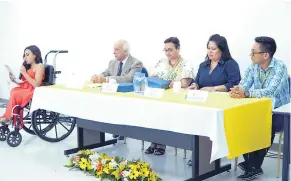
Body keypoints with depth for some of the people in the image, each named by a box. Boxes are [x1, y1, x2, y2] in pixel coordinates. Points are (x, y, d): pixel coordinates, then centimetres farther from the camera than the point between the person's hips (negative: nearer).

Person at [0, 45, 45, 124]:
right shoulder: (28, 67, 18)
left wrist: (24, 73, -16)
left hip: (34, 91, -7)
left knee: (15, 95, -25)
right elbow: (24, 83, 15)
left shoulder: (39, 66, -5)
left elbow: (36, 84, -16)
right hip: (25, 89, 7)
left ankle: (8, 118, -9)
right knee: (13, 91, -22)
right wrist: (14, 80, -2)